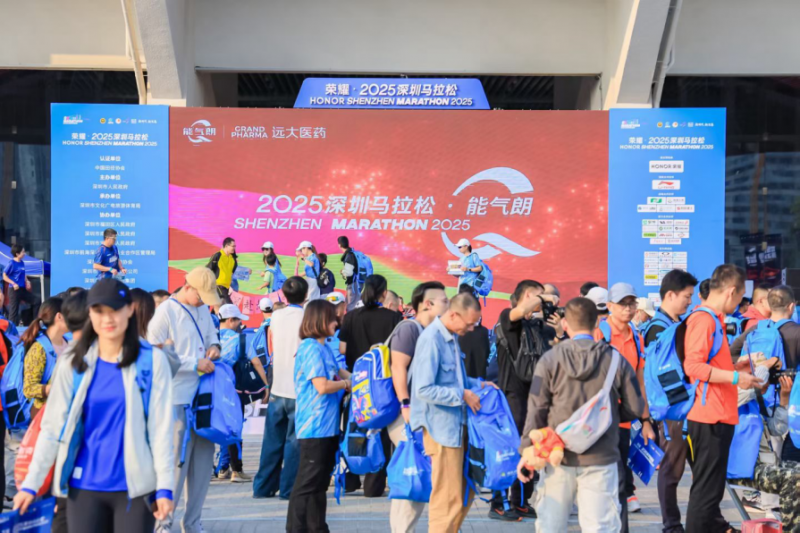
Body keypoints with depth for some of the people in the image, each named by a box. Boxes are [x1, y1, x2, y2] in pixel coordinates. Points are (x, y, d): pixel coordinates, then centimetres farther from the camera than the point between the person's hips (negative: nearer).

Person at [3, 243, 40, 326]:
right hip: (14, 290, -8)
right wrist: (14, 284, -20)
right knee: (14, 310, -2)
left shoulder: (22, 263, 7)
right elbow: (4, 276, -12)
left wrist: (27, 281, 4)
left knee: (37, 301, 6)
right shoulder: (11, 263, -14)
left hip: (23, 289, 8)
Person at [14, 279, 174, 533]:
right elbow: (52, 427, 4)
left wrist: (164, 486, -9)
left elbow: (161, 427, -5)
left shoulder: (152, 360, -2)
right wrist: (31, 483, 0)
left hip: (134, 486, -2)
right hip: (84, 487, 2)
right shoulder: (73, 365, 4)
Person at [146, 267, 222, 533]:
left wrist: (213, 346, 2)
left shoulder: (203, 309, 10)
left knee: (203, 459, 11)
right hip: (177, 400, -7)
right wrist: (195, 364, -17)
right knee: (176, 461, -4)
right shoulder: (165, 312, -12)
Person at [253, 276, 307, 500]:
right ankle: (288, 488, 4)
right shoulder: (306, 318, -10)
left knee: (272, 440, 12)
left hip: (277, 389, 4)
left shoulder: (276, 316, 4)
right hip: (299, 390, -4)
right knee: (294, 441, 2)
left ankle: (263, 487, 16)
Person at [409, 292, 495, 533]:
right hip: (441, 426, -9)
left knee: (467, 489, 17)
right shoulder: (431, 339, -19)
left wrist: (478, 384, 8)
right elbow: (424, 390, -24)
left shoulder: (452, 337, 9)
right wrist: (462, 395, -17)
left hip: (457, 423, 9)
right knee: (449, 497, -3)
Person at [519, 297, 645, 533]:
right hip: (601, 460, 0)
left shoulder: (550, 359, -4)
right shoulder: (615, 359, -3)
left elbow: (536, 410, -4)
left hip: (557, 458, 0)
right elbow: (635, 408, 2)